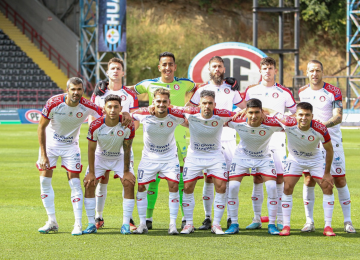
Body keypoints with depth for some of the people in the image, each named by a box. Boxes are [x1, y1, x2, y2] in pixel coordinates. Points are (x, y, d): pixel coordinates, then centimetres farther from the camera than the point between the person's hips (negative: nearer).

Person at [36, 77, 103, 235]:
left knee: (74, 182, -9)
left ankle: (78, 224, -6)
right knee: (45, 180, -4)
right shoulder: (53, 103, -24)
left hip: (71, 146, 0)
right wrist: (43, 154, -15)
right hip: (50, 143, 0)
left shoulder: (87, 106, -21)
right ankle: (52, 222, 6)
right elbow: (41, 127, -13)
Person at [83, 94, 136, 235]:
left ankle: (126, 224, -9)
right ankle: (91, 224, -4)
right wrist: (91, 173, -14)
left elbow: (127, 149, -14)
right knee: (89, 184, -13)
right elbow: (91, 149, -14)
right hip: (100, 157, 0)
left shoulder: (128, 126, -25)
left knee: (129, 183, -17)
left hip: (120, 157, 0)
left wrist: (126, 172, -13)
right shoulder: (95, 126, -26)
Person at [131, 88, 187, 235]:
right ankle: (142, 224, 8)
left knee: (174, 186, -11)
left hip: (170, 157, -1)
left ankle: (173, 224, -3)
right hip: (149, 156, 1)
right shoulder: (144, 114, -20)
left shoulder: (176, 116, -19)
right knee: (141, 187, -3)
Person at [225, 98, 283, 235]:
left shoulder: (271, 124, -29)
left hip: (264, 157, 0)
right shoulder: (238, 122, -27)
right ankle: (234, 224, 2)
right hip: (242, 156, 1)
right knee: (232, 187, -12)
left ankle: (272, 225, -2)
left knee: (272, 187, -15)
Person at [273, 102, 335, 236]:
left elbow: (329, 150, -15)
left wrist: (327, 173, -11)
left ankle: (328, 226, 2)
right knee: (287, 188, -11)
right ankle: (286, 225, -1)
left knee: (327, 187, -8)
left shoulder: (320, 129, -31)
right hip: (295, 159, 0)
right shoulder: (288, 124, -32)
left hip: (315, 159, 0)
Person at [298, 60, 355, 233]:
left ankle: (347, 221, 3)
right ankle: (309, 221, 3)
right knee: (309, 179, -3)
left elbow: (338, 117, -16)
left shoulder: (333, 92, -6)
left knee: (339, 179, -2)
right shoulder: (302, 92, 7)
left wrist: (325, 124, -31)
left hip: (331, 140, -3)